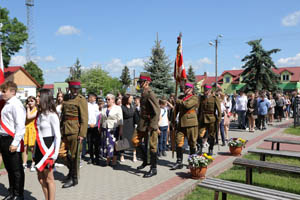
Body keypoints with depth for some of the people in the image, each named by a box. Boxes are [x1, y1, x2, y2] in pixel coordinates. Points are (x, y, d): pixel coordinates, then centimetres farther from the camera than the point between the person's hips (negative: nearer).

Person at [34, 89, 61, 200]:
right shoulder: (40, 114, 8)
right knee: (40, 177, 14)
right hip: (39, 148, 8)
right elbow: (38, 133, 14)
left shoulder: (52, 115, -15)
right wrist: (35, 149, 14)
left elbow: (57, 136, -16)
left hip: (48, 148, -8)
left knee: (49, 179, 3)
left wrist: (55, 154, -19)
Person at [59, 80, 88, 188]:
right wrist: (61, 127, 17)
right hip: (65, 129, 6)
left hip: (75, 130, -6)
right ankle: (71, 169, 35)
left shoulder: (81, 100, -9)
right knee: (62, 152, 9)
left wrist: (82, 134, -18)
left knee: (74, 155, 3)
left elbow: (84, 118, -13)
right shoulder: (65, 97, 11)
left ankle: (74, 179, 18)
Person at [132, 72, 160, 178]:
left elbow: (157, 111, -22)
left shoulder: (150, 94, -16)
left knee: (152, 146, 0)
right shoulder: (143, 94, 13)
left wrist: (151, 126, -24)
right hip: (142, 124, 10)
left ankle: (153, 169, 12)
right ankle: (145, 160, 27)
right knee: (135, 141, 10)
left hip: (150, 124, -9)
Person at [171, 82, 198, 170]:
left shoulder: (194, 98, -3)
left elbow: (187, 105, -23)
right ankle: (179, 162, 6)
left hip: (191, 124, -5)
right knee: (179, 142, -1)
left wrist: (178, 101, -9)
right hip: (181, 123, 5)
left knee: (192, 143, 6)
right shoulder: (181, 97, 15)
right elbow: (176, 109, 21)